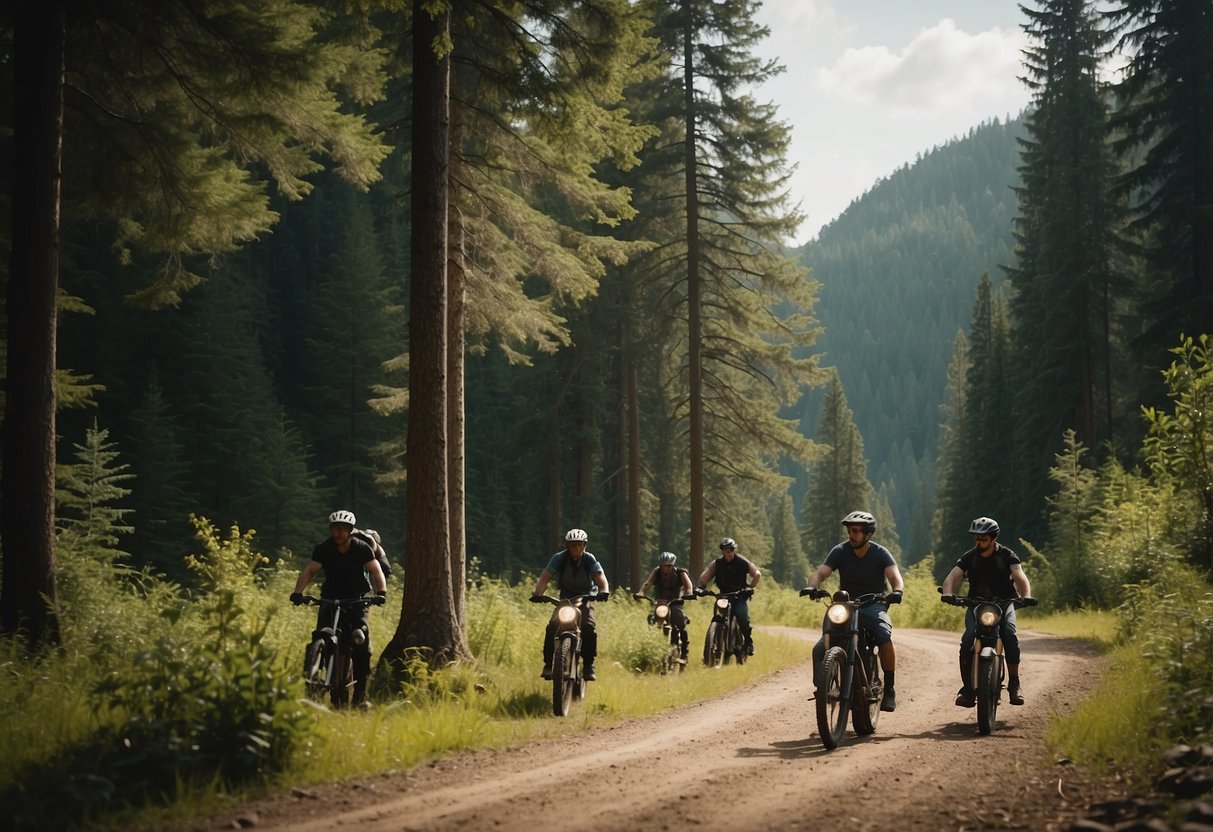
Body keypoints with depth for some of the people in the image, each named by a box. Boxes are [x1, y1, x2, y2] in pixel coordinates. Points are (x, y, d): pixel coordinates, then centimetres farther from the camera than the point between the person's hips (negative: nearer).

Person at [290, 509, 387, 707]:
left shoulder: (362, 548, -10)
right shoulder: (323, 548, -8)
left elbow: (375, 571, -18)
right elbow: (309, 570, -16)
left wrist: (381, 592, -37)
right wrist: (298, 592, -32)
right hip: (331, 598, 2)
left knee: (362, 643, -16)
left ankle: (360, 693, -12)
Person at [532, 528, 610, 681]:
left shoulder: (589, 559, -14)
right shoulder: (559, 558, -14)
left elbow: (600, 577, -27)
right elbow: (544, 578, -23)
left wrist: (604, 591, -50)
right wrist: (537, 593, -43)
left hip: (585, 599, -1)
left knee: (589, 626, -27)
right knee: (552, 626, -23)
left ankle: (589, 665, -15)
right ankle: (548, 664, -13)